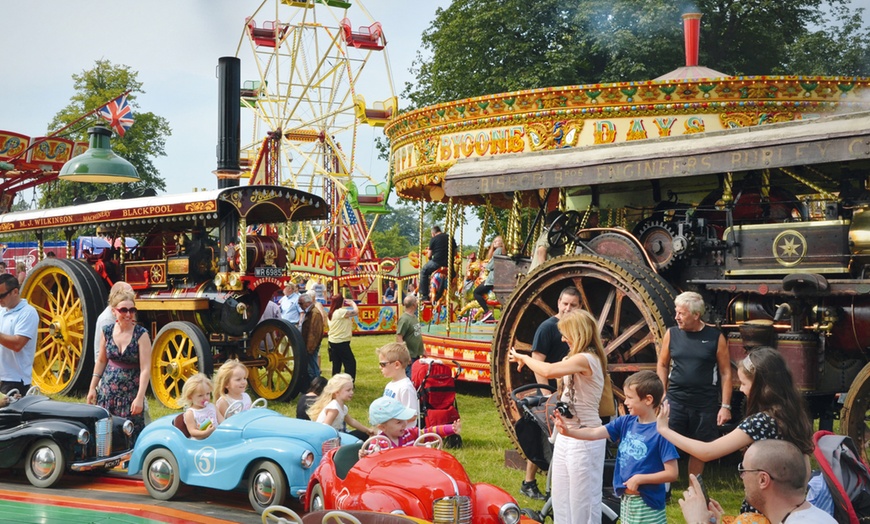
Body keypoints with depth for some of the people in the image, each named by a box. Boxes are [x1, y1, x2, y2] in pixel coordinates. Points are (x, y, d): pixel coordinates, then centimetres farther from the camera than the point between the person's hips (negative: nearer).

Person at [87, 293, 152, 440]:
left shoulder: (141, 334, -10)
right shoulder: (107, 331, 1)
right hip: (107, 392, 4)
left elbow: (145, 368, -13)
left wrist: (140, 398, -18)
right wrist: (92, 388, 9)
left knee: (131, 436, -2)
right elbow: (101, 361, 11)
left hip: (131, 394, -4)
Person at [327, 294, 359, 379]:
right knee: (351, 363, -2)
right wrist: (353, 303, 1)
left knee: (336, 364, 14)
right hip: (341, 343, -9)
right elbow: (356, 312, -18)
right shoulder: (340, 312, -17)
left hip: (333, 342, 9)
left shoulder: (332, 312, 9)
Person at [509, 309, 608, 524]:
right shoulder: (575, 359, 14)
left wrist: (524, 357, -17)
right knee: (561, 495, 16)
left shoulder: (586, 359, -20)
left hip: (583, 438, -10)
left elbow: (548, 371, -31)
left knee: (582, 497, -1)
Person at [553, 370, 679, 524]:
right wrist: (568, 432, -20)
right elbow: (594, 433, -6)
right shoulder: (626, 422, 1)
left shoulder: (660, 432, -17)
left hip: (648, 504, -6)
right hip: (626, 500, 6)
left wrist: (639, 479, -19)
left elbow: (672, 473, -16)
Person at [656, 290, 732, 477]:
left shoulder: (715, 337, -5)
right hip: (675, 400, 1)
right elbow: (662, 365, 9)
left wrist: (725, 406, -6)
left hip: (705, 403, -1)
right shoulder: (672, 333, 1)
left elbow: (726, 373, -2)